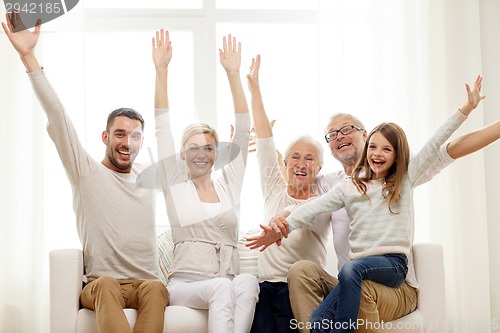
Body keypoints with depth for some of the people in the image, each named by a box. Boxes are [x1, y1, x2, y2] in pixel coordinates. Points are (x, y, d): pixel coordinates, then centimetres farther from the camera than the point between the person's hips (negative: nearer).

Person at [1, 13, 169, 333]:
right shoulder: (87, 172, 5)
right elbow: (57, 115, -2)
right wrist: (28, 55, -7)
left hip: (146, 283, 3)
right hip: (100, 285, -2)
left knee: (156, 290, -33)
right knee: (106, 284, -38)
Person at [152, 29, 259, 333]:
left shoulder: (229, 185, 14)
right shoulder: (175, 186, 10)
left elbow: (243, 131, 8)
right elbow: (163, 129, 4)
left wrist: (233, 74, 2)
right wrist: (162, 70, -2)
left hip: (228, 285, 2)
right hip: (185, 284, -2)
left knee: (248, 282, -34)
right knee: (223, 287, -35)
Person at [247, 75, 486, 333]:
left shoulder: (405, 180, 13)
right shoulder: (348, 187, 15)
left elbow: (434, 145, 8)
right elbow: (314, 207, 3)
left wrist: (467, 108, 4)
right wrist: (283, 226, -11)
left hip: (393, 264, -2)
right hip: (360, 265, 3)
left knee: (351, 269, -36)